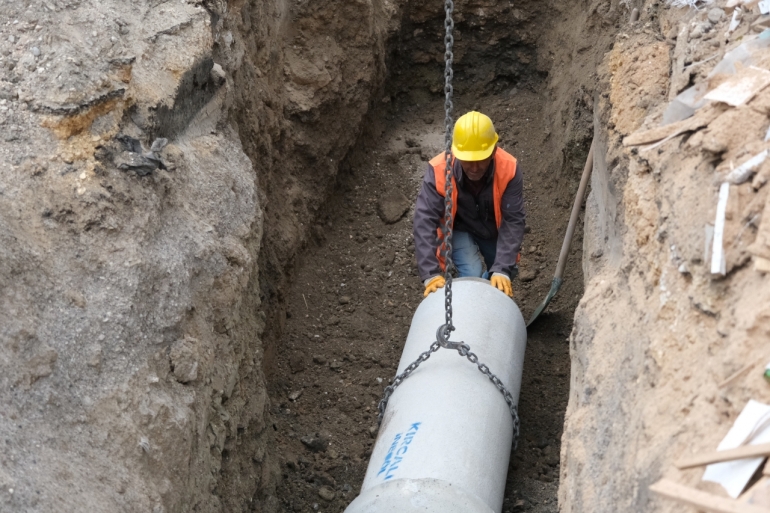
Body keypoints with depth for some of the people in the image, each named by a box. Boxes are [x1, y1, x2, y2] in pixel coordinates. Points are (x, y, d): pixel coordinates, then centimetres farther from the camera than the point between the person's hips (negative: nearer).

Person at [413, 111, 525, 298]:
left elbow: (513, 221, -31)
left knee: (504, 277, 6)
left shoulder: (509, 169, -31)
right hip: (459, 229, -2)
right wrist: (431, 273, -45)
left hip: (495, 228, 2)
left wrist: (502, 269, -41)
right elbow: (425, 220, -36)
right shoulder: (439, 170, -34)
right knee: (472, 276, -22)